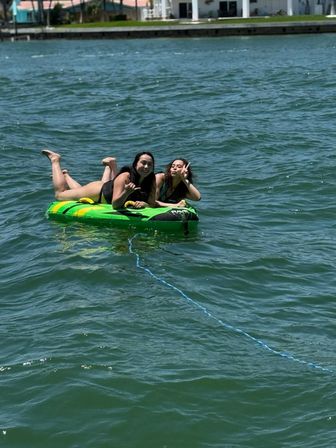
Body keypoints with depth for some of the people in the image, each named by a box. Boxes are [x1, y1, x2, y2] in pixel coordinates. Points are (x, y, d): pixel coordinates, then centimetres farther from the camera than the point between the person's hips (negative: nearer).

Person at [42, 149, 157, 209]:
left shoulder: (152, 180, -24)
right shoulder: (124, 177, -39)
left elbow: (152, 204, -23)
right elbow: (115, 204, -43)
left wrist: (144, 204, -46)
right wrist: (126, 192, -62)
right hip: (99, 192, -5)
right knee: (60, 194, 14)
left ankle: (65, 175, 54)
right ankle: (55, 160, 34)